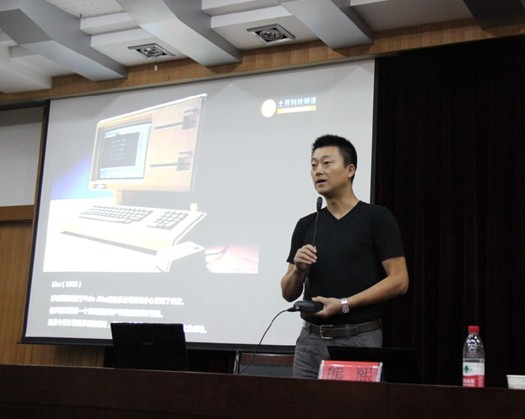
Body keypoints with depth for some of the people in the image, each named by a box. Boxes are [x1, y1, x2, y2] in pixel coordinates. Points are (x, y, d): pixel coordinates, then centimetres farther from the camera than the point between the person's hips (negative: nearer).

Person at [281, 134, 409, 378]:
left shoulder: (377, 218, -2)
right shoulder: (306, 225, 12)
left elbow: (399, 280, -8)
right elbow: (289, 293, 12)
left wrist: (344, 304, -15)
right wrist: (299, 269, -9)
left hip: (359, 340, -4)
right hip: (311, 340, 4)